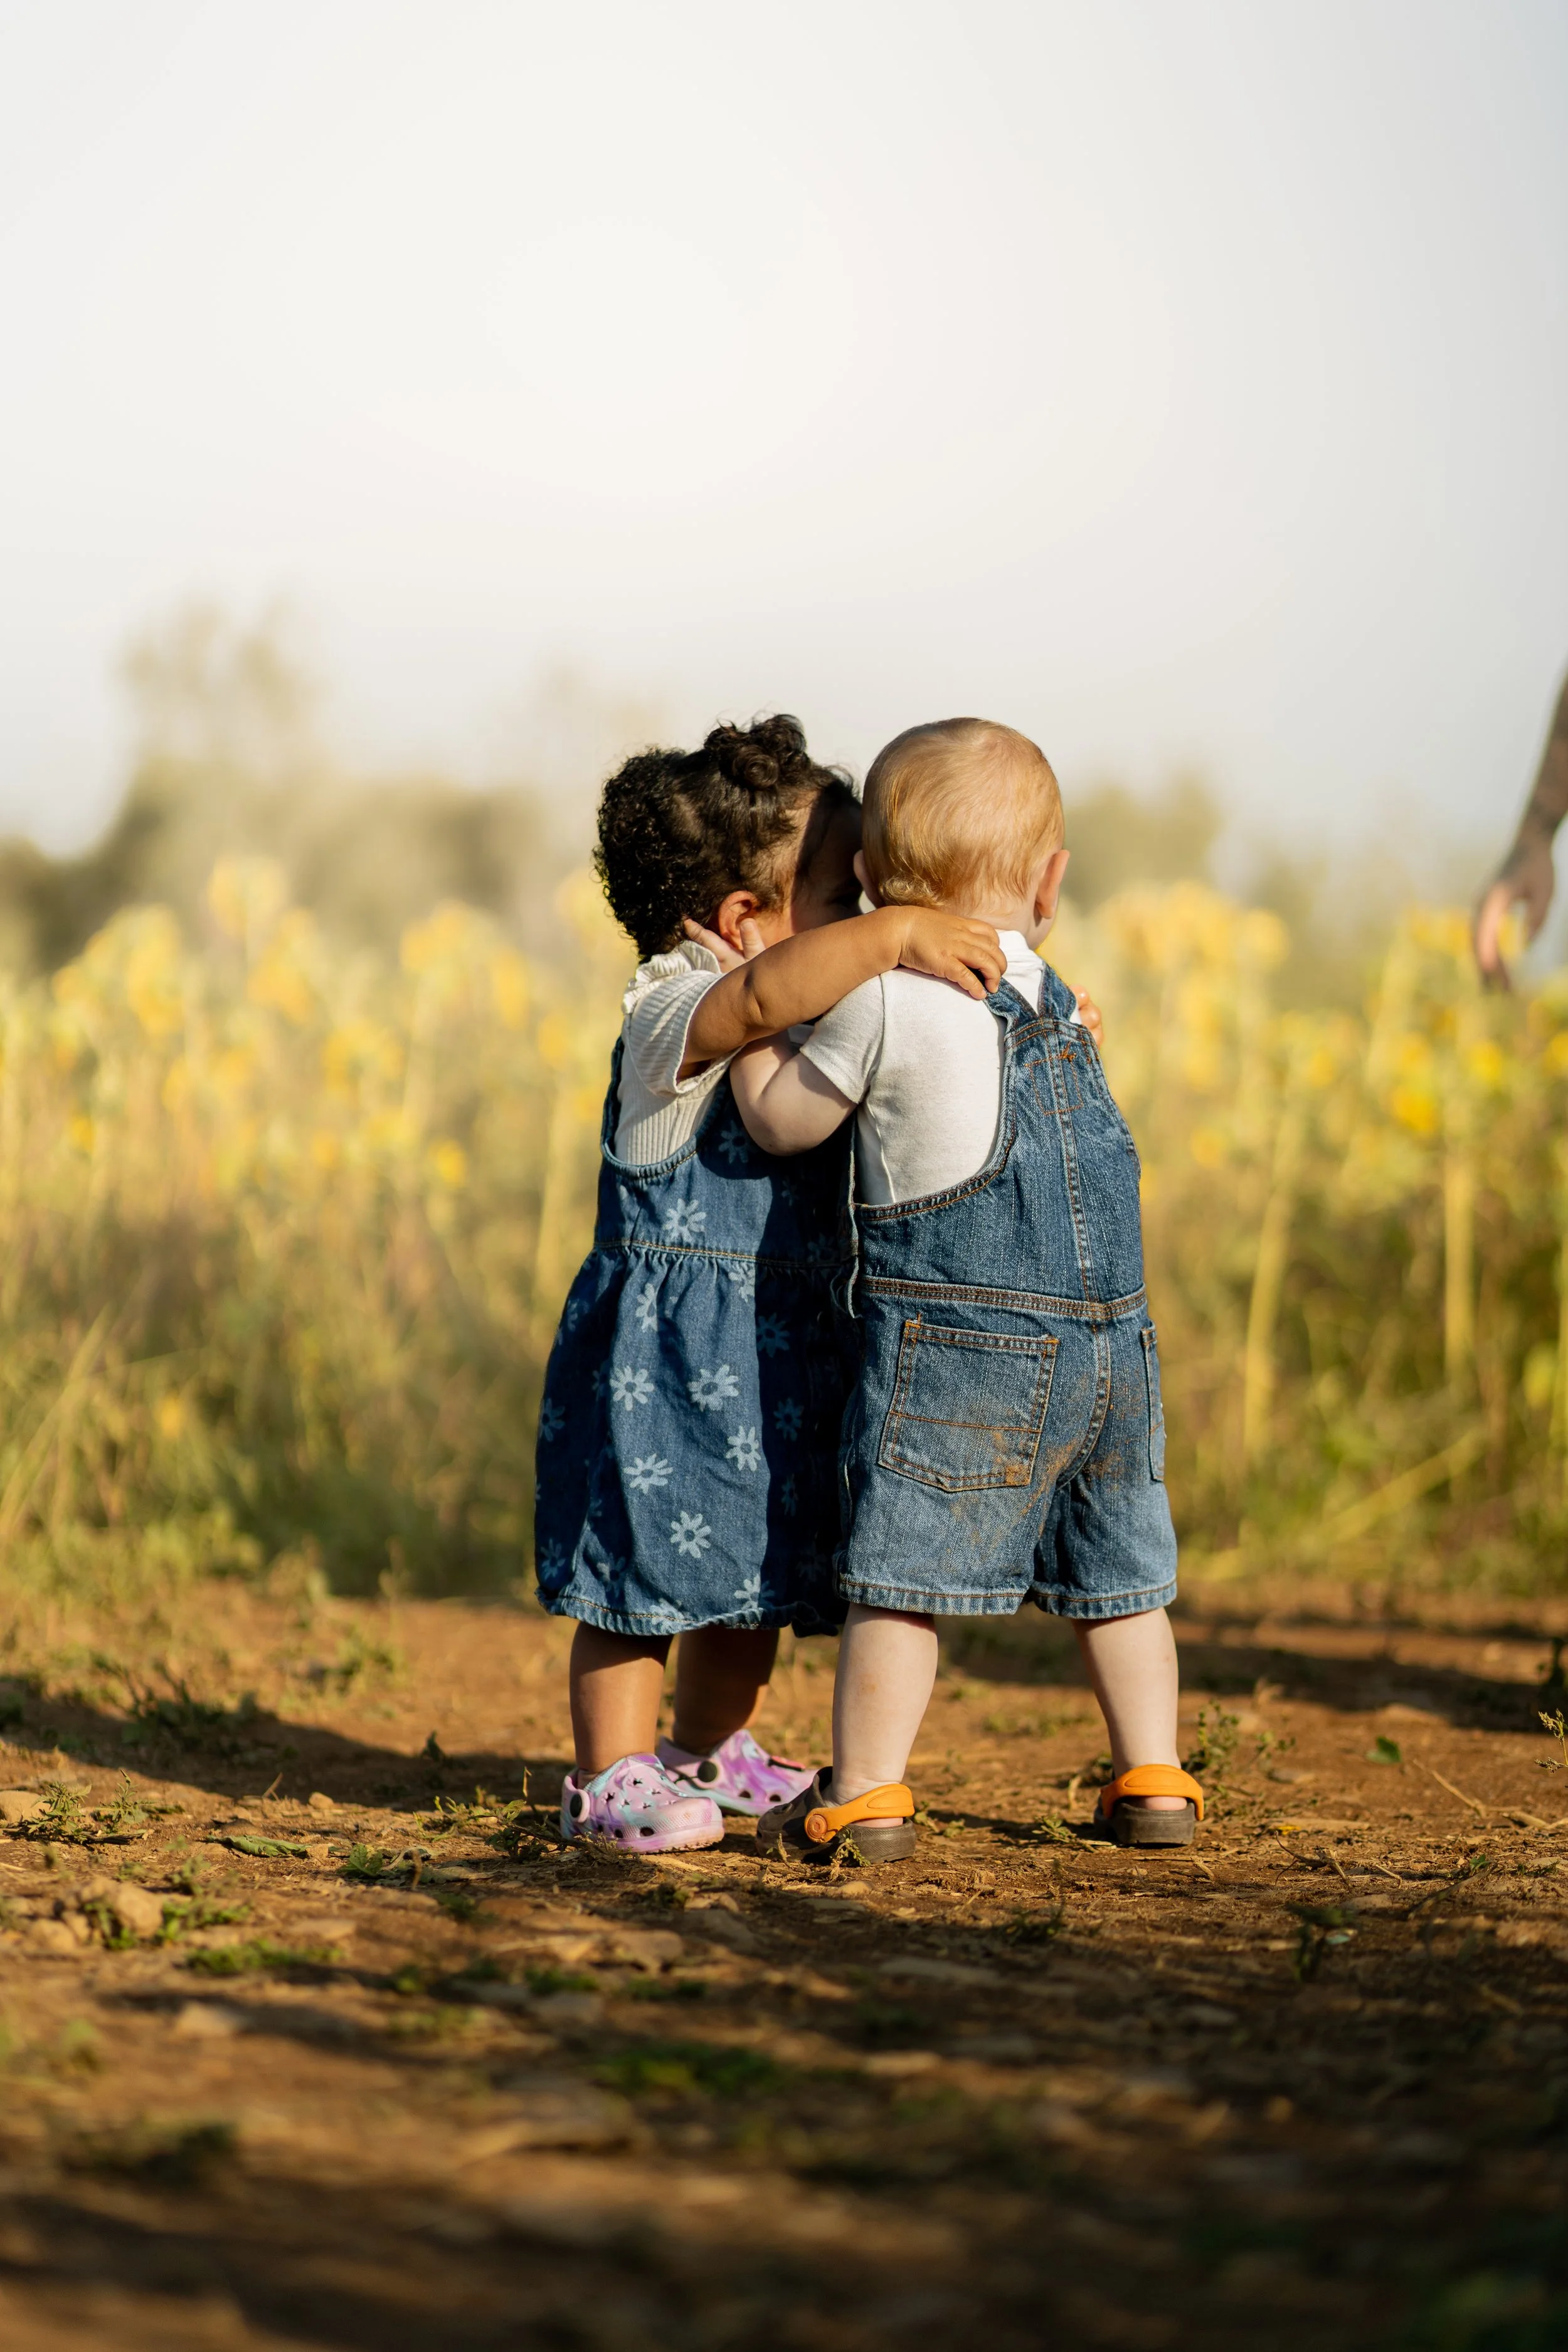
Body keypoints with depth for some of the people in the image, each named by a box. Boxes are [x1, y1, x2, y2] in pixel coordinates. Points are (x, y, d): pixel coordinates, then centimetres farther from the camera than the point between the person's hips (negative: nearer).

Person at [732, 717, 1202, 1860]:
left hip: (958, 1343, -6)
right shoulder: (1052, 999, 12)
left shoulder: (885, 999, -9)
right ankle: (1155, 1783, 19)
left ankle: (866, 1793, -2)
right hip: (1112, 1341, 6)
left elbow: (783, 1122, -1)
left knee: (900, 1569, -1)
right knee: (1119, 1571, 16)